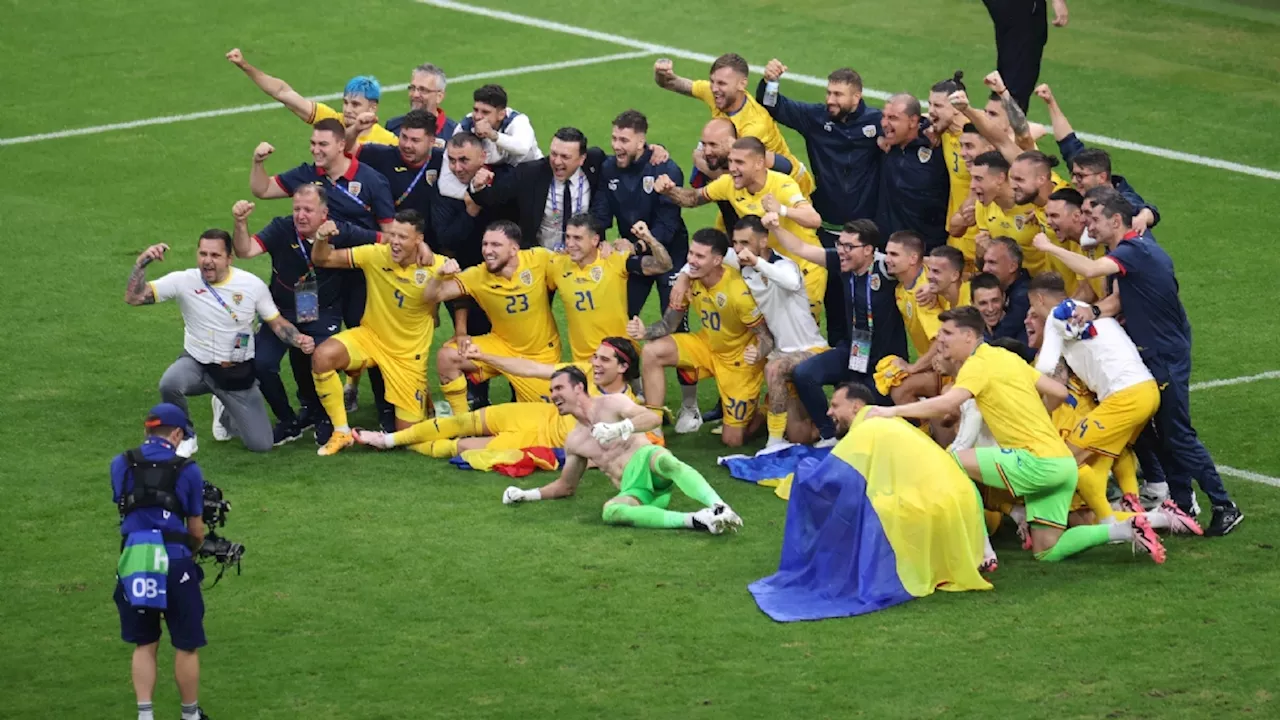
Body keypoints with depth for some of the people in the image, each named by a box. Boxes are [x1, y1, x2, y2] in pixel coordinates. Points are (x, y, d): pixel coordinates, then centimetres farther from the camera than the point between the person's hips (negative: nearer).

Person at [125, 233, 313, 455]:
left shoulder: (252, 285, -10)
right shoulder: (184, 281, -14)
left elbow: (277, 323, -1)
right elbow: (133, 297, -16)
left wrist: (298, 339, -22)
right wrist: (142, 263, -33)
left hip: (238, 374, 1)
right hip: (196, 364, -1)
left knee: (261, 445, -1)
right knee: (169, 384, -38)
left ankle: (226, 413, 35)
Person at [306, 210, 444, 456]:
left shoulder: (436, 266, -19)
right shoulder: (376, 255, -15)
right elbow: (322, 260, -10)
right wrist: (321, 240, -28)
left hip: (410, 353, -1)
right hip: (370, 336, 1)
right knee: (322, 357, -31)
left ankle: (423, 398, 42)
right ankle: (341, 433, -13)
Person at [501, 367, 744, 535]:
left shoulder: (611, 404, 7)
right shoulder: (574, 442, 25)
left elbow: (654, 418, -9)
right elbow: (566, 486, 37)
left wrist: (619, 428, -26)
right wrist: (527, 495, 26)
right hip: (635, 491, 4)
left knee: (663, 460, -42)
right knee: (610, 511, -34)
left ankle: (718, 507, -58)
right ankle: (694, 520, -47)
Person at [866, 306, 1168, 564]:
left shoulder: (979, 364, -9)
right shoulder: (1007, 357, 17)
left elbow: (947, 404, -26)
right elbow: (1058, 393, 18)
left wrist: (893, 411, -20)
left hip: (1039, 461, -9)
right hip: (1062, 462, 9)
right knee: (1047, 552, 11)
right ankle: (1127, 529, 3)